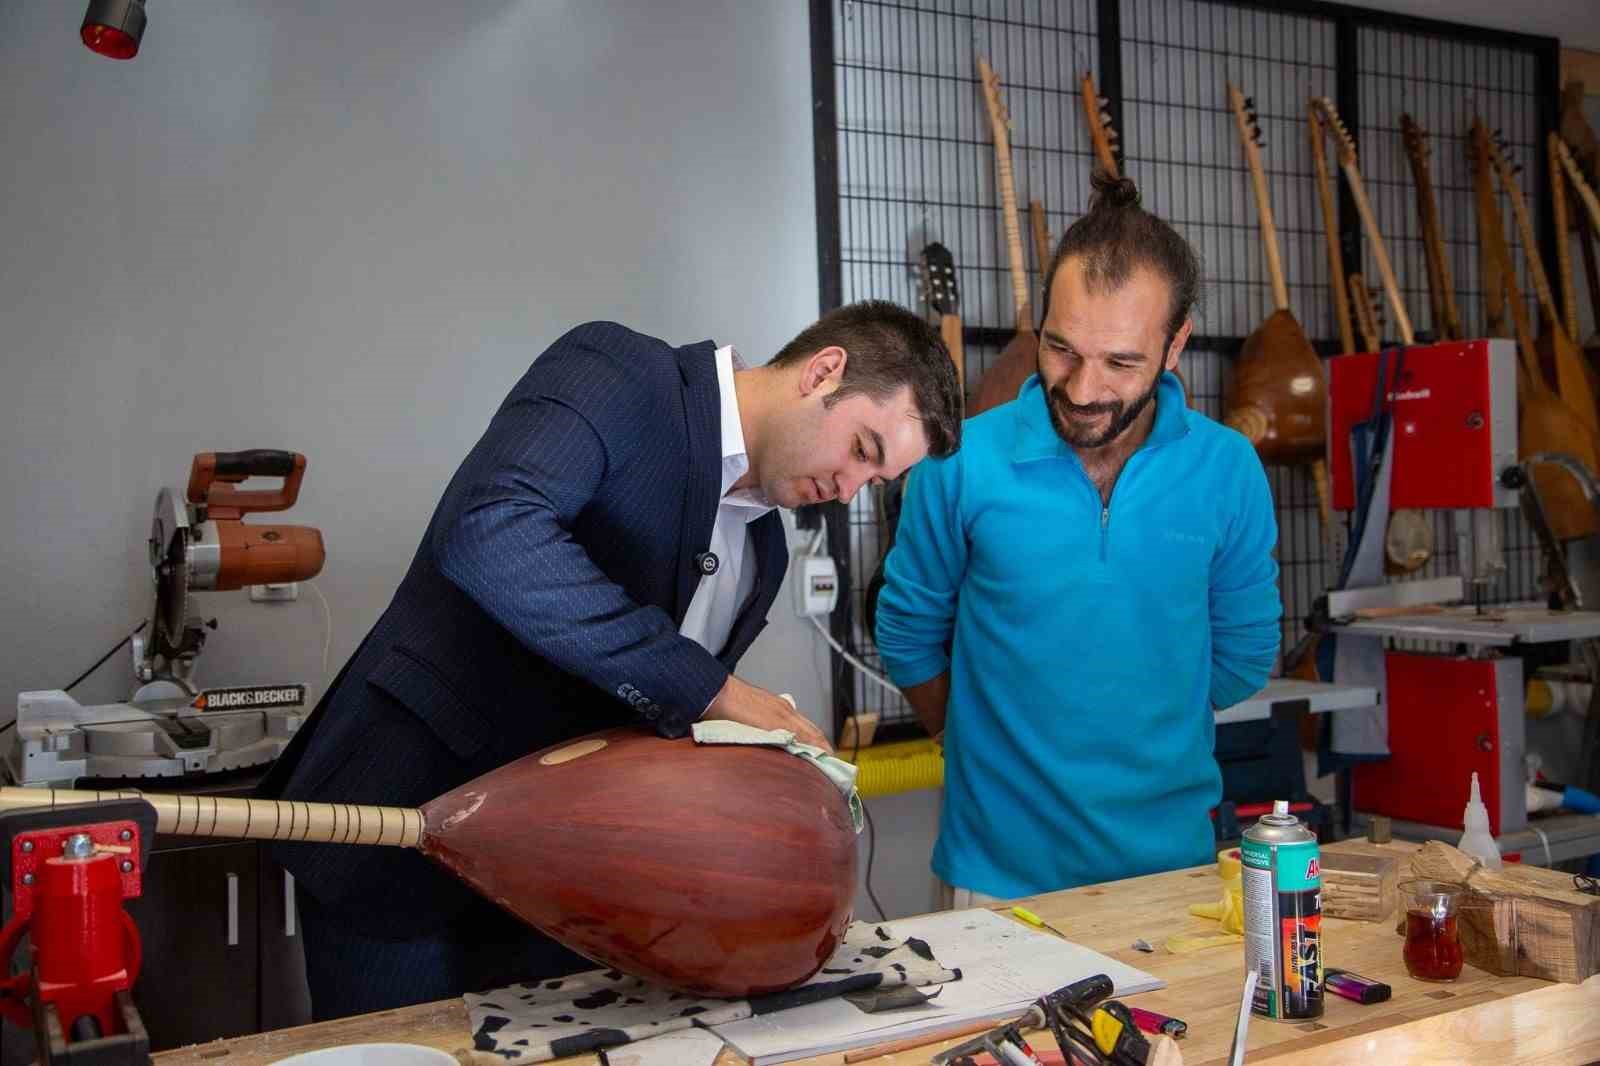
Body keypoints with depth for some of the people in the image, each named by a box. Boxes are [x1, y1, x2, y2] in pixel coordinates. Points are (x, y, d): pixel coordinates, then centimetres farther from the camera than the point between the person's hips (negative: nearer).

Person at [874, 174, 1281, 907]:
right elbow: (909, 635, 1)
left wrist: (1146, 740, 8)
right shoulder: (962, 462, -14)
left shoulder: (1228, 471, -9)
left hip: (1171, 858, 2)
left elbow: (1241, 656, 5)